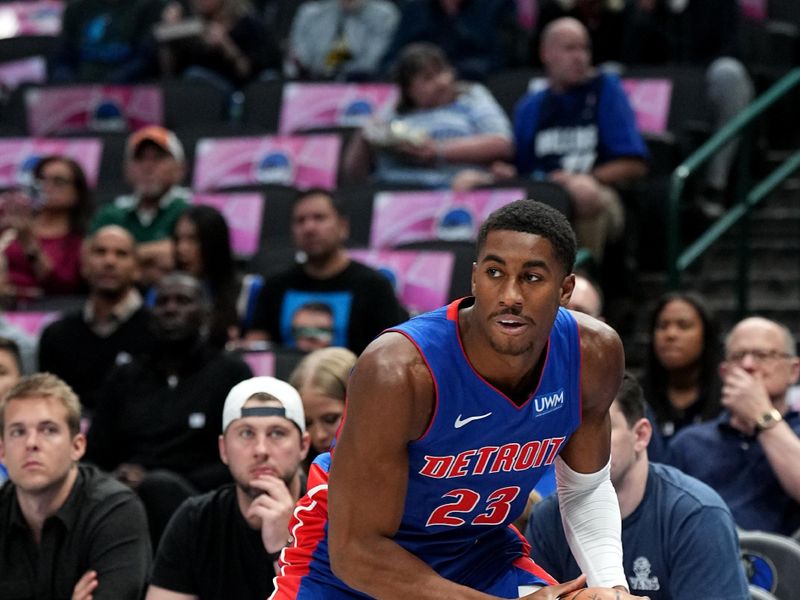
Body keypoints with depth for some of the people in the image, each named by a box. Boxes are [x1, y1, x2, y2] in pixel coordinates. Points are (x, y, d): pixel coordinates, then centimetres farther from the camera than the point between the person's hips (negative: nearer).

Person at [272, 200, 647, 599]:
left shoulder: (595, 354, -16)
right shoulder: (398, 371, -34)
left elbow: (586, 489, 3)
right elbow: (356, 550, -30)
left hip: (483, 555, 5)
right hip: (347, 567, -5)